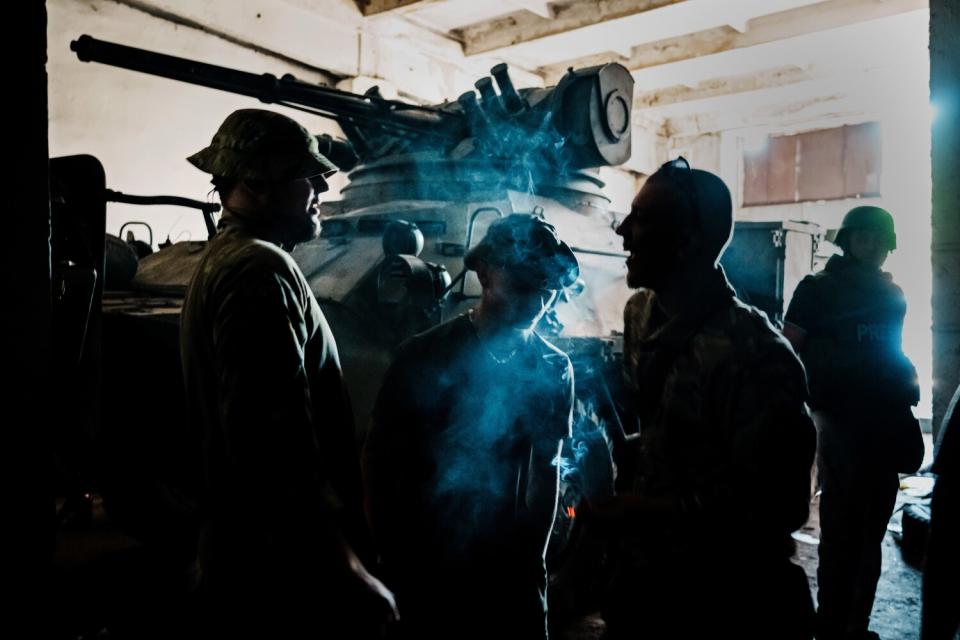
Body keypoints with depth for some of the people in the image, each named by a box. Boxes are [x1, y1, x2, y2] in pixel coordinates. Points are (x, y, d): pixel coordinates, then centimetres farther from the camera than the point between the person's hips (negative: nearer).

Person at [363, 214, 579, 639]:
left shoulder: (552, 369, -4)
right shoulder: (423, 357, -10)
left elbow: (546, 470, 2)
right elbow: (380, 461, -5)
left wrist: (533, 556, -1)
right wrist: (395, 560, -3)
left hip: (509, 561, 2)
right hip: (425, 560, -1)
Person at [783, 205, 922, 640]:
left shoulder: (892, 294, 14)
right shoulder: (818, 289, -3)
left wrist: (907, 381, 7)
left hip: (885, 425, 6)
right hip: (841, 422, -6)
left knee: (870, 534, 15)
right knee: (840, 534, 0)